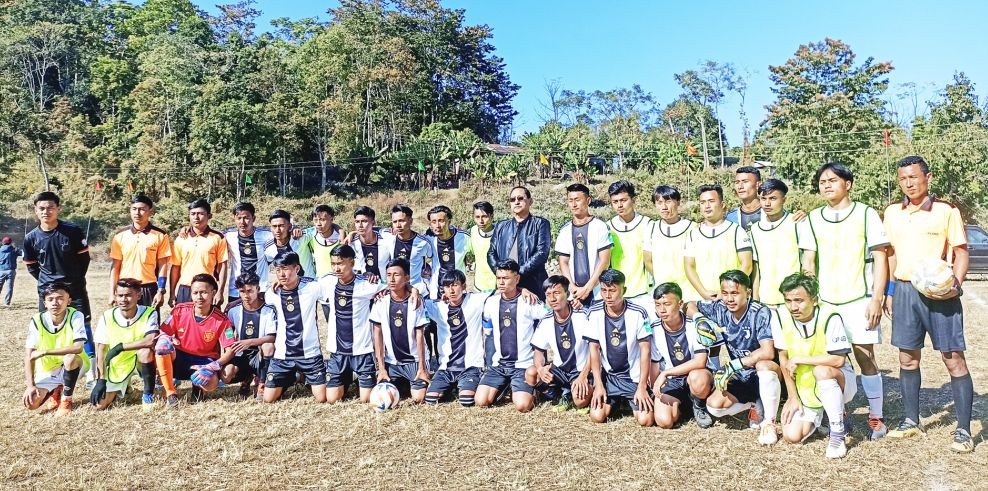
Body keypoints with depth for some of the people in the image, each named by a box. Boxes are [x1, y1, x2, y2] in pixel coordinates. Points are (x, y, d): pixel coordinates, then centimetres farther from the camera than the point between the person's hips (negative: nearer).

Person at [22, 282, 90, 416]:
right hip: (48, 370, 3)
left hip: (74, 366, -3)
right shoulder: (37, 321, -13)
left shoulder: (76, 316, -21)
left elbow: (78, 348, -32)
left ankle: (66, 400, -13)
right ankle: (56, 391, 19)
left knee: (71, 357, -37)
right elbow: (29, 356, -13)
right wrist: (30, 385, -20)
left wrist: (44, 352, -31)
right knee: (30, 403, -18)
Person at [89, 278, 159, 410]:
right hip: (117, 366, 3)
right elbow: (100, 351, -7)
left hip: (140, 361, -3)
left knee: (145, 350, -36)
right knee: (100, 405, -7)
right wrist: (101, 380, -12)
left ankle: (148, 394, -17)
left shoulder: (149, 313, -16)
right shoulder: (107, 317, -9)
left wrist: (120, 347, -29)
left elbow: (150, 341, -32)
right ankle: (122, 388, 28)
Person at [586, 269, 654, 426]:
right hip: (608, 375, 2)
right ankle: (615, 401, 21)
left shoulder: (638, 313, -15)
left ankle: (629, 401, 19)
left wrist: (642, 387, -13)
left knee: (646, 420, -15)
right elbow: (594, 349, -4)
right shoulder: (595, 313, -8)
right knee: (597, 416, -13)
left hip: (634, 376, -2)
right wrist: (598, 384, -8)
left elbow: (646, 350, -11)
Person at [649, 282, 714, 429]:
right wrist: (656, 391, 2)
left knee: (698, 378, -39)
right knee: (664, 421, -22)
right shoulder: (654, 329, -7)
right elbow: (654, 364, 4)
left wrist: (665, 373, -26)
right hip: (670, 382, 2)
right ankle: (681, 405, 14)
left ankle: (699, 407, -4)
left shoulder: (694, 324, -17)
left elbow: (700, 362, -26)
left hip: (695, 374, -2)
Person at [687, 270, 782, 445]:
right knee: (714, 406, -19)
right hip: (739, 379, 4)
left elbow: (767, 352, -31)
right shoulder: (720, 309, -7)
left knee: (764, 365, -39)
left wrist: (733, 365, -32)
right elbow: (690, 306, 7)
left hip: (765, 376, -4)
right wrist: (700, 319, -14)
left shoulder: (760, 313, -21)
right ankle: (756, 406, 10)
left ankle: (769, 422, -17)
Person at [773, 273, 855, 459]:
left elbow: (838, 360, -28)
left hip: (838, 381, -4)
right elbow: (783, 357, -2)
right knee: (791, 436, -11)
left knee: (821, 371, -37)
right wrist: (793, 397, -2)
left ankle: (838, 432, -18)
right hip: (805, 390, 4)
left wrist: (798, 359, -23)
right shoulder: (780, 316, -11)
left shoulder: (829, 316, -24)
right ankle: (818, 414, 23)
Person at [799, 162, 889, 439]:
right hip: (825, 301, 3)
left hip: (859, 300, -3)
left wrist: (877, 299, -8)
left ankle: (876, 417, 10)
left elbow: (880, 258, -1)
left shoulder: (866, 214, 1)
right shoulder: (812, 220, 9)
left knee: (865, 357, -2)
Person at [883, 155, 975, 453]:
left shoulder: (946, 211, -3)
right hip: (904, 291, 4)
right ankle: (911, 421, 22)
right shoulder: (892, 213, 10)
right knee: (907, 358, 10)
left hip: (939, 293, -4)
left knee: (953, 359, -2)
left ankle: (964, 430, 6)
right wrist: (889, 292, 12)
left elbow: (961, 251, -2)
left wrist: (956, 282, -18)